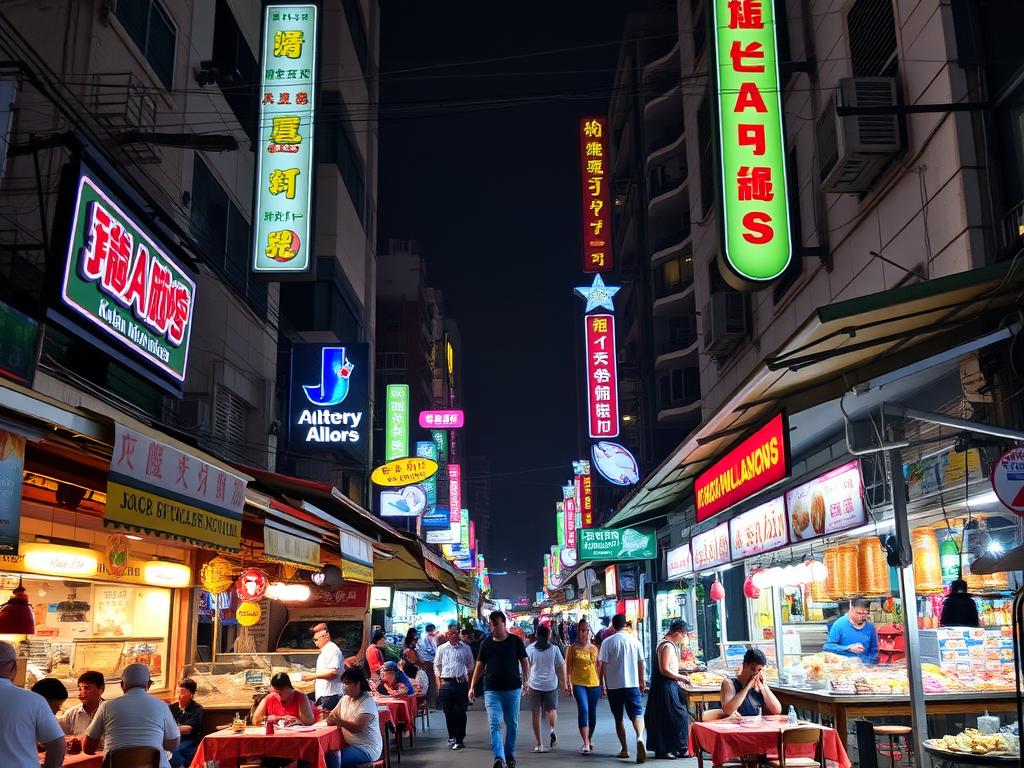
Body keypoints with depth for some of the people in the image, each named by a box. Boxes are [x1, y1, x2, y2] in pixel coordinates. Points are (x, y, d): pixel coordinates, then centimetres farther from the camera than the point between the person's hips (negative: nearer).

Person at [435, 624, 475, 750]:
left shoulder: (465, 648, 5)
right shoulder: (441, 648, 8)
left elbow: (470, 665, 14)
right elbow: (436, 665, 13)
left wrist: (466, 676, 2)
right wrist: (439, 681, 5)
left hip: (461, 683, -1)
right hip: (446, 683, 1)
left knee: (460, 712, -4)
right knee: (448, 712, 7)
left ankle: (459, 740, 0)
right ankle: (452, 736, 22)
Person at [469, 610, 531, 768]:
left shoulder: (515, 640, 0)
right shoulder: (486, 643, 6)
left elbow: (524, 661, 4)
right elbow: (480, 665, 10)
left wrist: (527, 680, -6)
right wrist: (472, 687, 6)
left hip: (513, 689, 0)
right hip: (491, 690, 1)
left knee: (512, 724, 8)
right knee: (494, 724, -11)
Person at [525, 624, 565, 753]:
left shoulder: (529, 649, 0)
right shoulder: (554, 648, -2)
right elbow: (561, 667, 0)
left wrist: (526, 684, 16)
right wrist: (563, 682, 10)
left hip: (534, 685, 0)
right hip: (551, 684, 0)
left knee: (536, 713, 7)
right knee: (552, 709, 18)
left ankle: (538, 744, 7)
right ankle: (552, 730, -9)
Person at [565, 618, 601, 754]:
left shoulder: (594, 648, 9)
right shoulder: (573, 648, 1)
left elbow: (599, 667, 12)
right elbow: (568, 667, 2)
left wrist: (602, 684, 11)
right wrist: (568, 683, -6)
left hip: (594, 683, 3)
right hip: (578, 683, -3)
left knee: (592, 712, 10)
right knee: (583, 710, -16)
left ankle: (589, 739, 28)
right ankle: (586, 743, -18)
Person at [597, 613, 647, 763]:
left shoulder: (607, 642, -6)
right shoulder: (634, 640, 3)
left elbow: (602, 665, -7)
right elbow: (641, 663, 9)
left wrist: (602, 683, 4)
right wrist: (642, 681, 20)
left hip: (613, 685, -1)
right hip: (632, 684, 1)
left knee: (618, 718, 12)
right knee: (637, 714, -2)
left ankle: (624, 750, 14)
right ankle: (640, 738, -29)